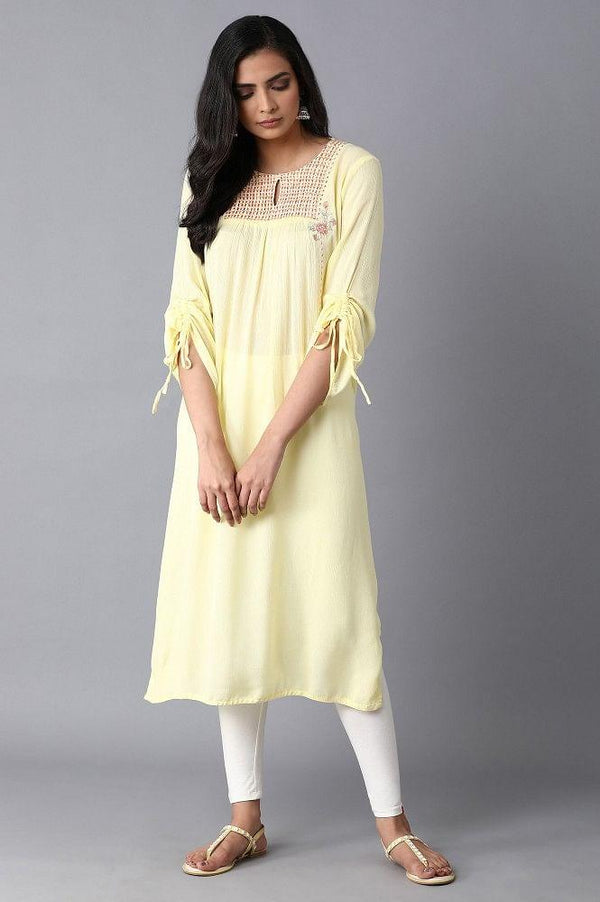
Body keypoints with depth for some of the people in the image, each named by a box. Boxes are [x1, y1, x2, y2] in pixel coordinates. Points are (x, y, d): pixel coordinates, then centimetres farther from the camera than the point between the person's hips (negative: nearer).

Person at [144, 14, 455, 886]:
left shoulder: (351, 171, -1)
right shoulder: (209, 181, 10)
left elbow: (344, 321, -9)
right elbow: (189, 319, 1)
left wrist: (271, 445, -16)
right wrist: (211, 448, -12)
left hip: (308, 422, -3)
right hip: (218, 424, 4)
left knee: (336, 615, -3)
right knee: (229, 616, 6)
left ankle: (394, 824, 10)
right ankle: (246, 819, 19)